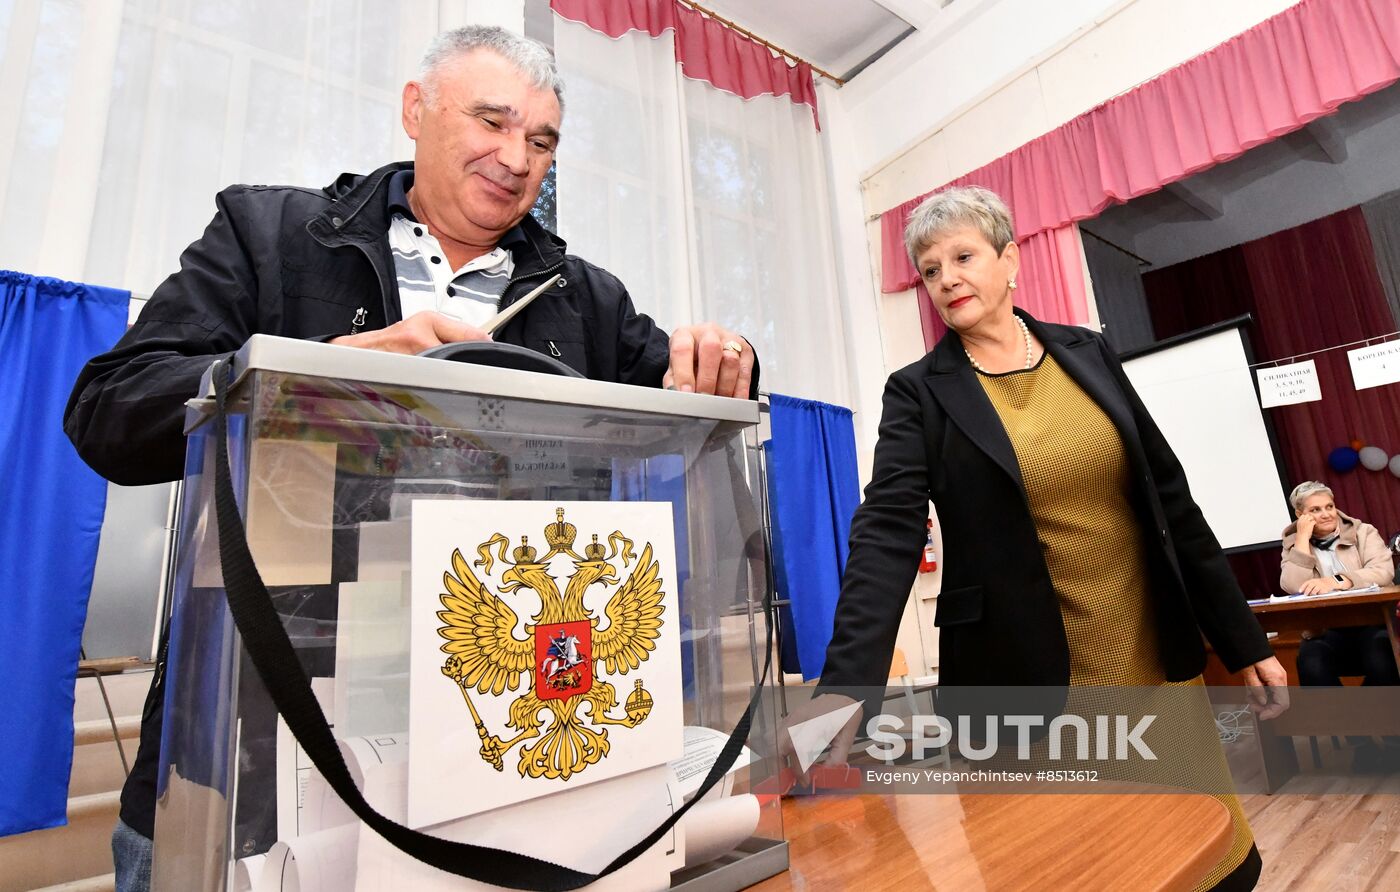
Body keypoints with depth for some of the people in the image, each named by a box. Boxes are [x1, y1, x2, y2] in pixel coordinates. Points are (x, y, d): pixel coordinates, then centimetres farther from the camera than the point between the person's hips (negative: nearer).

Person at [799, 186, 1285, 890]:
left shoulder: (1087, 353, 5)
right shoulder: (919, 394, -7)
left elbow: (1169, 498, 8)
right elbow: (887, 536, -19)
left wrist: (1243, 641, 10)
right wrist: (844, 687, -31)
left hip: (1159, 661, 4)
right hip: (1029, 682, -4)